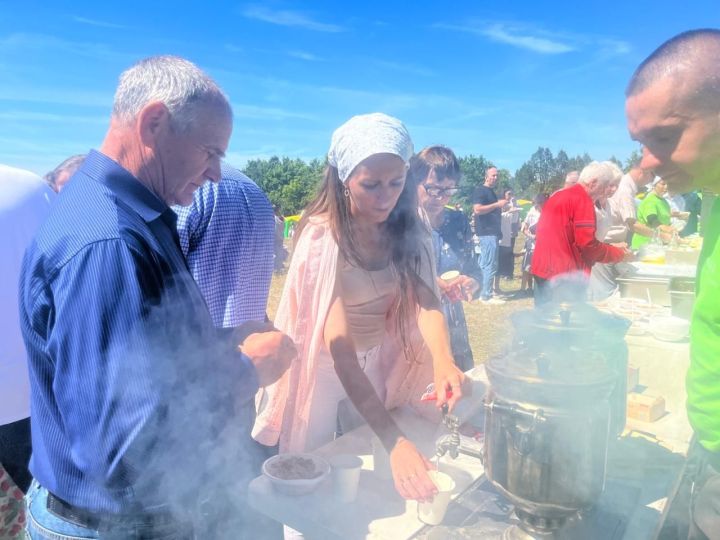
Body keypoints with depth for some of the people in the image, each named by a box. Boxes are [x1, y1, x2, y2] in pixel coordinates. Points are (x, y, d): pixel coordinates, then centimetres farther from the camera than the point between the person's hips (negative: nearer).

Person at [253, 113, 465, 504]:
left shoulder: (407, 230, -10)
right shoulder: (322, 237, -27)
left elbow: (426, 301, -20)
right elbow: (340, 348, -34)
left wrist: (442, 360, -42)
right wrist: (394, 442, -42)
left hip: (378, 363, 5)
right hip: (326, 366, -4)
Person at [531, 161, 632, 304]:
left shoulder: (559, 196, 18)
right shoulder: (582, 200, -10)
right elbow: (588, 245, -14)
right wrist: (620, 254, -1)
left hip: (542, 269, 9)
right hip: (563, 275, -9)